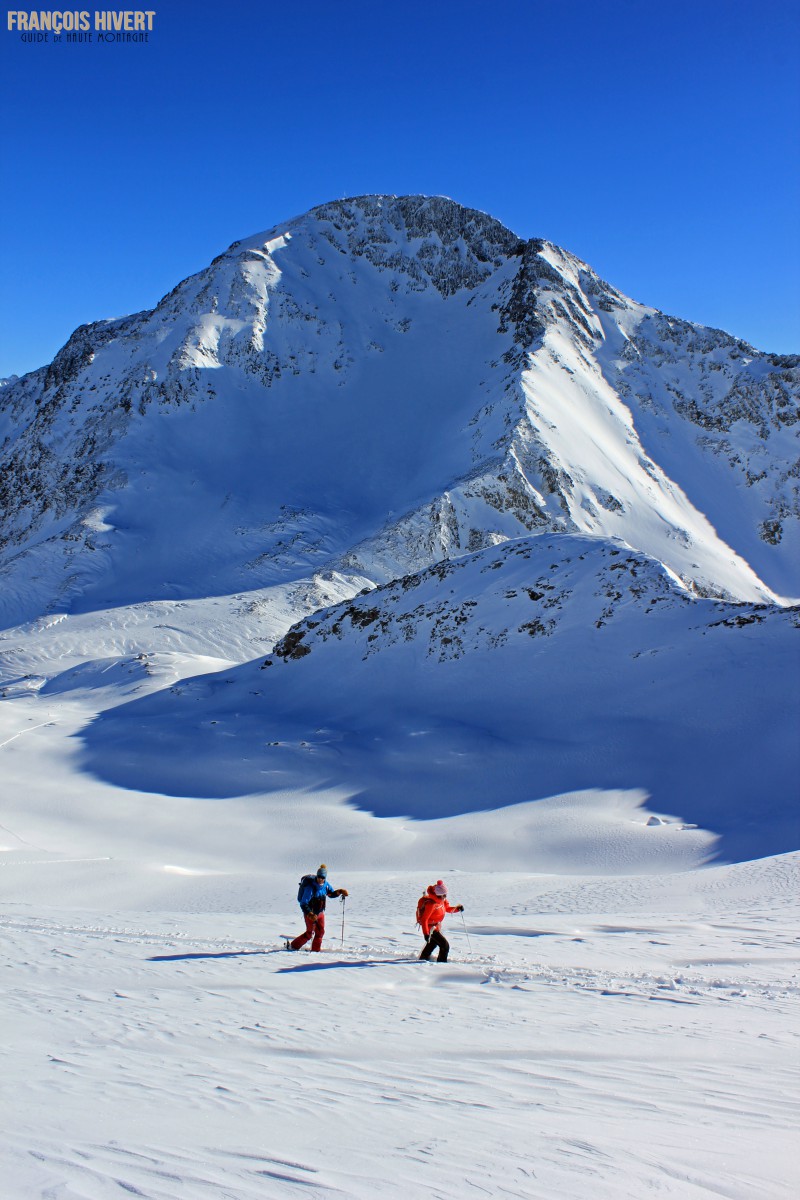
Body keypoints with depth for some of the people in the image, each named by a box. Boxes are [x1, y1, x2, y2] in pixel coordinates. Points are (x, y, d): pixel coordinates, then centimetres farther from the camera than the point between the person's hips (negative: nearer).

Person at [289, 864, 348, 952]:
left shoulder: (325, 885, -5)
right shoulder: (310, 887, -26)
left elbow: (331, 894, 15)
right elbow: (303, 904, -27)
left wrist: (340, 891, -4)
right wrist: (310, 914, -38)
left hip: (320, 912, 7)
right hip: (310, 913, -7)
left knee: (320, 932, 8)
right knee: (310, 933, -4)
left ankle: (315, 950, 22)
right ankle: (293, 946, 10)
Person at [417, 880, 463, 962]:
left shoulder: (442, 900, -7)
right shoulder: (431, 904, -33)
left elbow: (447, 908, 9)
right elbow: (424, 920, -32)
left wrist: (457, 908, -10)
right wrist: (426, 933, -36)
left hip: (437, 926, 10)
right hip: (430, 928, -10)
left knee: (434, 942, 33)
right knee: (445, 945, -15)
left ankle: (423, 958, 53)